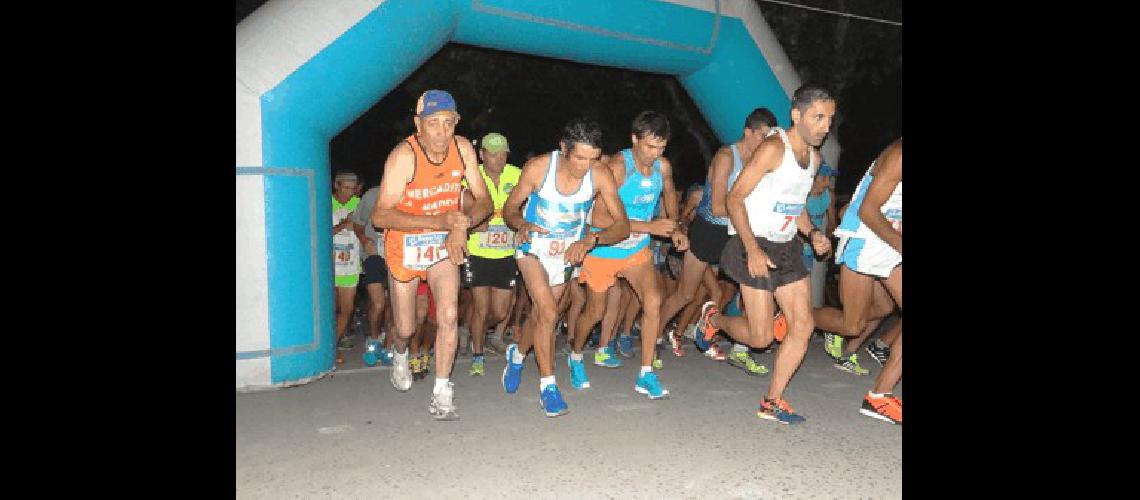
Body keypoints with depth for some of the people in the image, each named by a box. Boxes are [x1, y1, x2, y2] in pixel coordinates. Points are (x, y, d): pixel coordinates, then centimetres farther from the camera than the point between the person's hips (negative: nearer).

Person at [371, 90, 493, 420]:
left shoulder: (462, 148, -11)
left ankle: (441, 395, 0)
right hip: (405, 245, -2)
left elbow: (484, 201, -4)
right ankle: (400, 355, 47)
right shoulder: (403, 156, -25)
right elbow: (381, 216, -29)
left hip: (445, 244, 2)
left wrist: (461, 225, -26)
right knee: (406, 328, 9)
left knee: (448, 316, -14)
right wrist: (440, 221, -37)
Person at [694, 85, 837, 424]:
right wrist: (753, 250, -24)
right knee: (760, 337, -5)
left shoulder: (813, 157, 11)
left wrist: (813, 233, 3)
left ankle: (772, 402, 11)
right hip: (755, 247, -8)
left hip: (787, 248, 8)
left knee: (803, 325, 1)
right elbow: (735, 198, -18)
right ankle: (713, 318, 26)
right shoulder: (773, 148, -15)